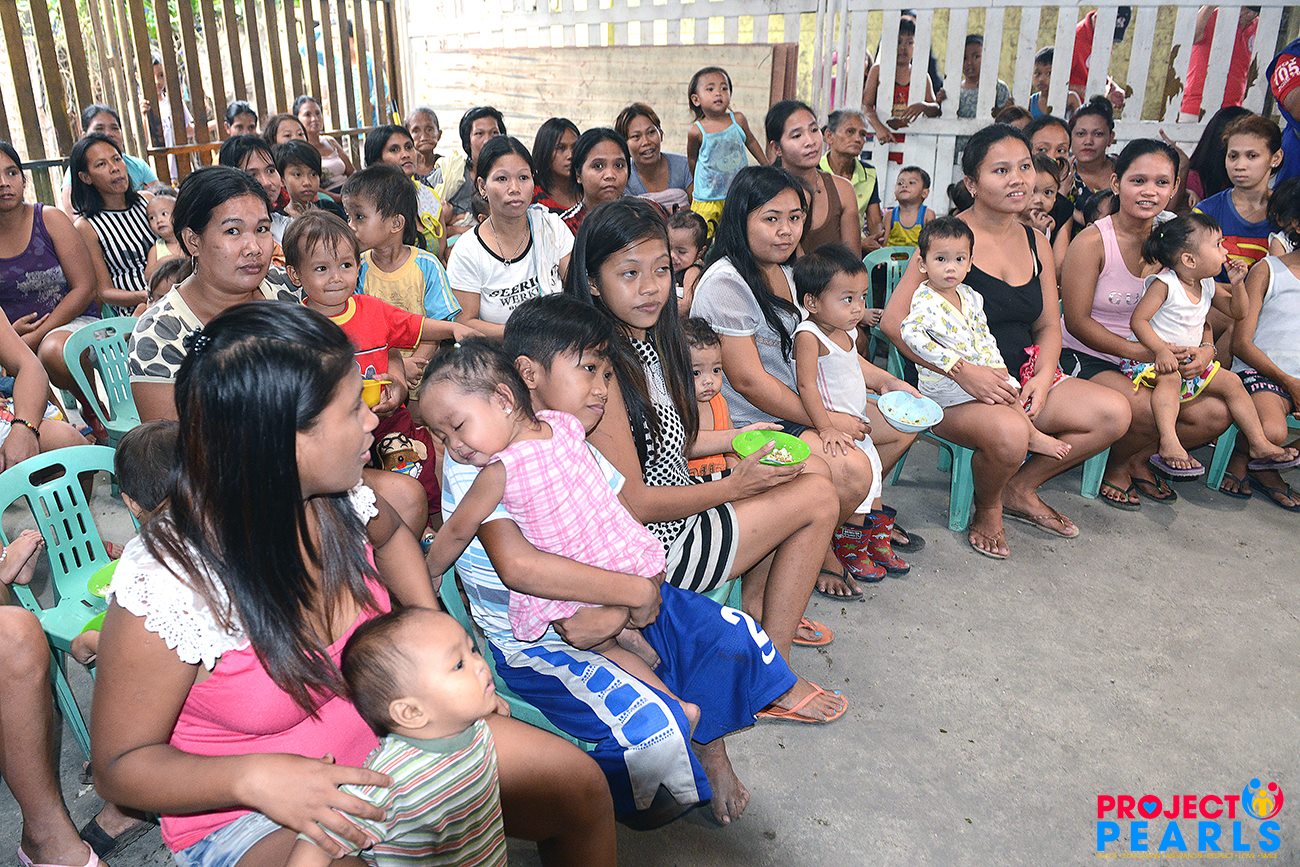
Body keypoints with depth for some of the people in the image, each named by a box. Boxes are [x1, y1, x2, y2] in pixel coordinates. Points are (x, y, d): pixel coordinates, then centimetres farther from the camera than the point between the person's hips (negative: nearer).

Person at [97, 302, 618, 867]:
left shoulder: (336, 499, -12)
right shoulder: (166, 585, -29)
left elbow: (389, 535, 14)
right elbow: (119, 765, -16)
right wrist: (253, 777, -34)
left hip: (379, 735, 6)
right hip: (245, 817, -5)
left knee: (579, 784, -2)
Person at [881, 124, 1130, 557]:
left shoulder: (1037, 243, 11)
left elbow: (1049, 326, 16)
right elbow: (894, 320, -19)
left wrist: (1043, 378, -6)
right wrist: (962, 370, -25)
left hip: (1021, 374, 7)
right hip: (953, 386, -7)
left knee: (1114, 412, -9)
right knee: (1009, 433, -35)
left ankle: (1020, 489, 11)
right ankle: (987, 507, 1)